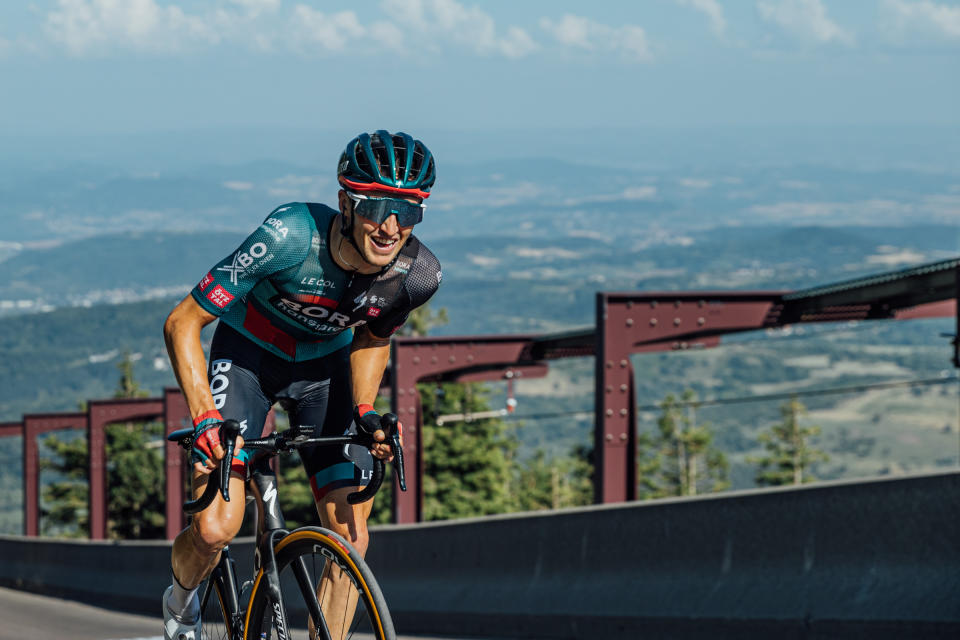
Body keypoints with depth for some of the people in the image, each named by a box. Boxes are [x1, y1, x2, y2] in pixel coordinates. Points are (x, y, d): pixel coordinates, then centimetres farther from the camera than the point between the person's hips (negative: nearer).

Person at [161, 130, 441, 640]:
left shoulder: (419, 274, -23)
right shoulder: (290, 236, -36)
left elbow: (371, 339, 1)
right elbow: (182, 324, -27)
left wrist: (365, 410, -16)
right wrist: (205, 417, -38)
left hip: (325, 365, 3)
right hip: (248, 354, -3)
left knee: (350, 541, -9)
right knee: (214, 531, -16)